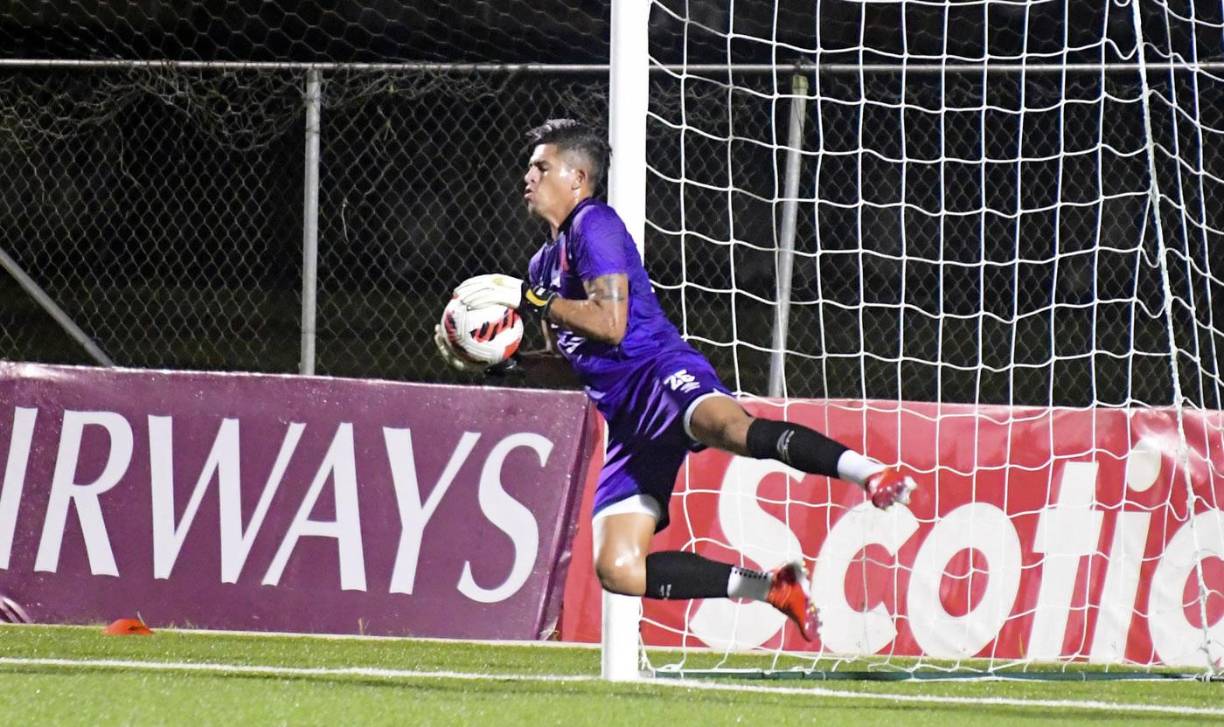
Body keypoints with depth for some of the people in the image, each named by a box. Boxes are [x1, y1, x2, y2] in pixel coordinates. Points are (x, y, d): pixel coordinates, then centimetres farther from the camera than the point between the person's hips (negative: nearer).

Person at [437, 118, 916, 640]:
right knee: (616, 568, -7)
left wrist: (528, 299, -7)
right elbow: (565, 355, 36)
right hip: (625, 417, 8)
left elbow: (609, 323, -13)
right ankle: (773, 589, -3)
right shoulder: (544, 263, 27)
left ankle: (868, 473, -58)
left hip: (657, 369, -8)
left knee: (727, 426, -42)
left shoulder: (593, 225, 0)